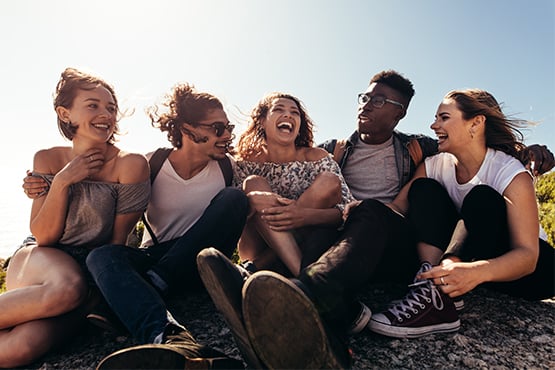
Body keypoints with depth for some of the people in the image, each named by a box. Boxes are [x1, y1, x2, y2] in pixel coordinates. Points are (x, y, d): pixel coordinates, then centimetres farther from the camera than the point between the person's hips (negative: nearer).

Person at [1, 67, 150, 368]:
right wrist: (62, 181, -17)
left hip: (92, 270, -1)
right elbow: (43, 236, -6)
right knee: (68, 288, -35)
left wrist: (99, 285, -5)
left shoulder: (130, 164, -12)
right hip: (38, 262, 2)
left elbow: (118, 240, -6)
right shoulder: (48, 160, -2)